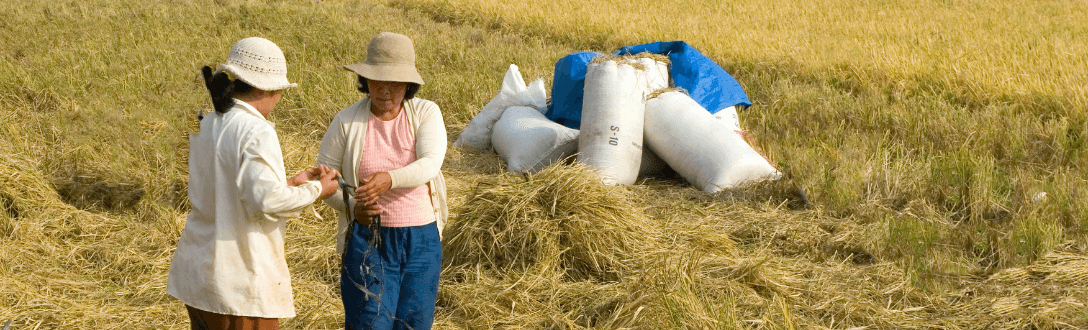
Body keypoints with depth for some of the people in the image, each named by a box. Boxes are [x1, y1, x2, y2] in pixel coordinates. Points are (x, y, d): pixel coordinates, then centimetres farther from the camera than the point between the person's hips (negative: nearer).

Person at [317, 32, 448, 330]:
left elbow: (431, 163, -17)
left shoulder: (426, 113, -1)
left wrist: (390, 179, -36)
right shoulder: (347, 121, -1)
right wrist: (352, 207, -14)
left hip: (422, 239, 1)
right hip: (368, 239, -1)